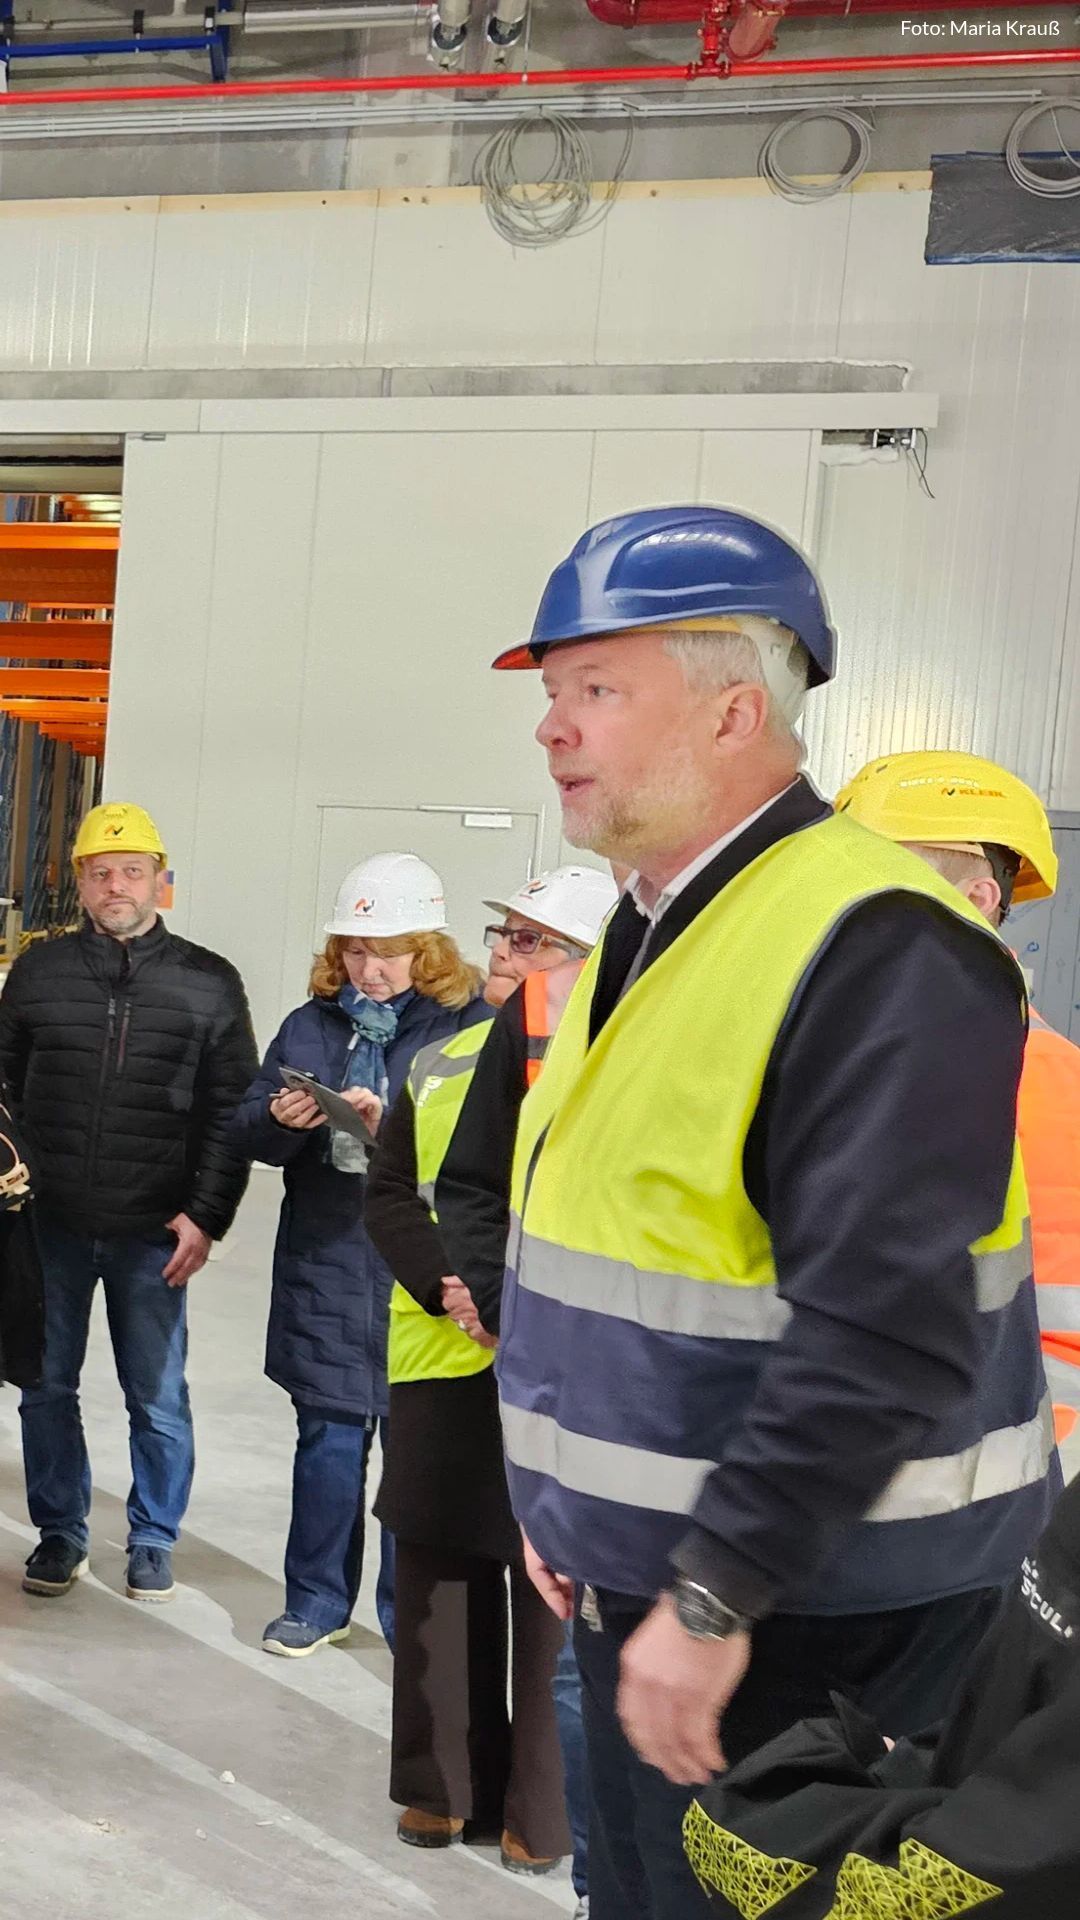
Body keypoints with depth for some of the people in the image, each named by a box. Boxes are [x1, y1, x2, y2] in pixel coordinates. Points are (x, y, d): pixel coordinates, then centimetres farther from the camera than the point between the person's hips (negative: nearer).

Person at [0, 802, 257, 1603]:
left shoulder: (209, 983, 0)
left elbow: (231, 1112, -1)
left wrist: (206, 1216, -7)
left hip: (154, 1233, -2)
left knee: (158, 1398, 7)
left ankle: (154, 1540, 23)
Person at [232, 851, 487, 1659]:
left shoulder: (470, 1027, -6)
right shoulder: (312, 1024, 10)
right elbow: (249, 1130, 9)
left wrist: (396, 1125, -25)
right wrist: (280, 1120, -13)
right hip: (324, 1269, 4)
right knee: (327, 1442, 12)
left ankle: (412, 1615, 21)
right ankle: (318, 1601, 28)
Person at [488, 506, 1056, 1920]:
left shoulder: (879, 950, -23)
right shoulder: (649, 935, 9)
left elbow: (884, 1335, -28)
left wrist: (718, 1594, -25)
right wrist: (573, 1502, 17)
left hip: (806, 1608, -9)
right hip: (651, 1582, 9)